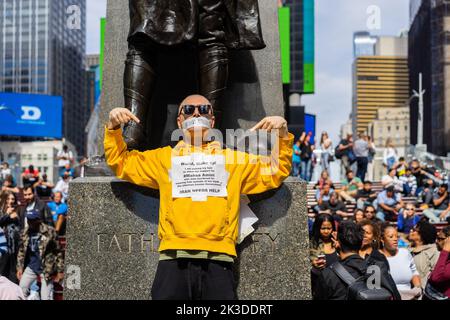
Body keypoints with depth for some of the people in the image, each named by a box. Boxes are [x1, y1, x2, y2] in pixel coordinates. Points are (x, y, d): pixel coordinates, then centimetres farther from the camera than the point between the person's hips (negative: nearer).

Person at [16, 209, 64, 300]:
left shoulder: (49, 232, -12)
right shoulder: (25, 233, 2)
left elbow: (58, 251, -8)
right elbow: (21, 251, 12)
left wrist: (60, 271, -8)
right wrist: (19, 268, 7)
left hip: (46, 268, -5)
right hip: (31, 267, 5)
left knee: (46, 297, -4)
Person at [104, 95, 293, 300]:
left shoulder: (234, 159, 24)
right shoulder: (164, 157, 23)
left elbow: (276, 172, 23)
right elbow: (120, 162, 26)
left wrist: (282, 135, 10)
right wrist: (113, 128, 13)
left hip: (218, 262, 0)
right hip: (174, 261, 0)